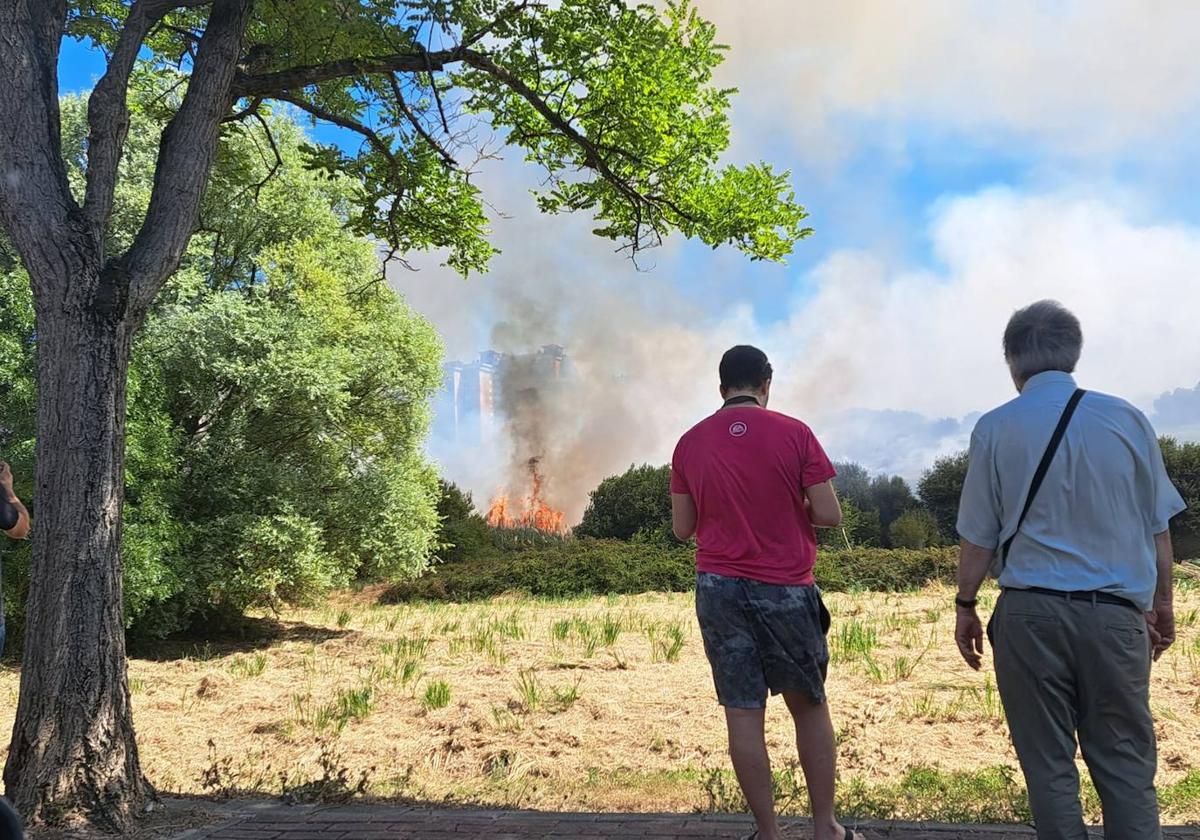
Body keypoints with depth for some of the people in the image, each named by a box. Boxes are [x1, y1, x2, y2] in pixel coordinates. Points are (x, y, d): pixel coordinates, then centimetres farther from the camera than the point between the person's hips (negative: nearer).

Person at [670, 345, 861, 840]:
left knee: (743, 714, 6)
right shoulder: (793, 433, -6)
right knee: (810, 706, 14)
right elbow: (829, 515, -8)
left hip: (718, 589, 2)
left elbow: (683, 528, 6)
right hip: (785, 590, -1)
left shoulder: (690, 443, 2)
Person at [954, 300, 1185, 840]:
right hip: (1116, 614, 1)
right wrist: (1162, 604, 17)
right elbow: (1158, 530, 6)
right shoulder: (1127, 419, 2)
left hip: (1031, 613, -1)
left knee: (1049, 765, 9)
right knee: (1125, 763, 10)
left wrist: (965, 606, 11)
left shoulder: (995, 428, -3)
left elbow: (979, 537, -1)